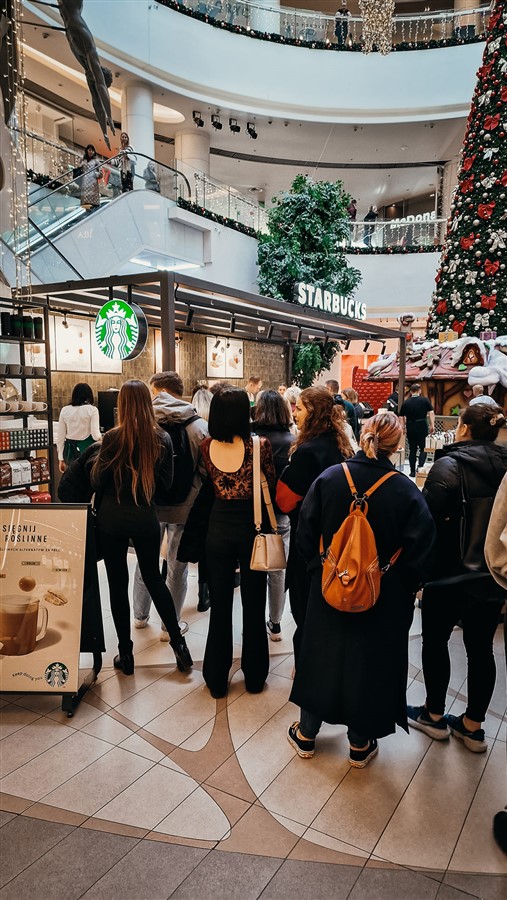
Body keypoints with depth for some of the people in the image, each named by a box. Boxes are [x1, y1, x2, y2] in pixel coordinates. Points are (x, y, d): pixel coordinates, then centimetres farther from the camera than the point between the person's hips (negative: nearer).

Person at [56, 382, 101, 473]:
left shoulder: (65, 410, 4)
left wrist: (61, 459, 12)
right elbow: (95, 435, -11)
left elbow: (60, 436, 5)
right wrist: (100, 437, 13)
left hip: (70, 450, 3)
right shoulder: (92, 410, -5)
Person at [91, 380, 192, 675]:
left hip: (112, 520, -2)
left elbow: (98, 481, -7)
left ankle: (126, 654, 19)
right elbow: (166, 483, 2)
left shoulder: (113, 438, -14)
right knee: (153, 576, 19)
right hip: (146, 519, 3)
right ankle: (178, 642, 19)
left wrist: (98, 460, 11)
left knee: (118, 583, 10)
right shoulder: (163, 439, -5)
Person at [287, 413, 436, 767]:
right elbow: (419, 551, -12)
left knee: (321, 657, 19)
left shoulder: (328, 478, -12)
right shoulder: (406, 492, -18)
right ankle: (360, 744, 35)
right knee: (370, 663, 17)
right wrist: (405, 588, 4)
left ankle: (306, 734, 36)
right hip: (384, 601, -2)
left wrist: (320, 567, 10)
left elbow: (306, 534, -5)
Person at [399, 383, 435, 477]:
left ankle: (412, 471, 12)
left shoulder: (405, 403, 4)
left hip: (410, 428, 2)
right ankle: (420, 465, -12)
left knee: (412, 450, 9)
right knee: (423, 448, 10)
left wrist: (403, 428, 14)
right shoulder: (425, 400, 0)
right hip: (422, 426, -2)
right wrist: (432, 425, -1)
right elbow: (431, 413, -5)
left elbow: (401, 417, 5)